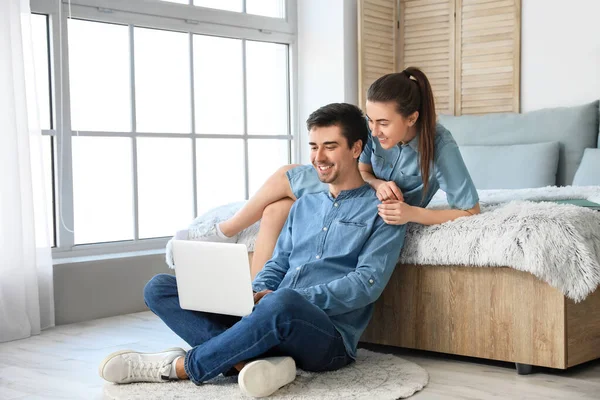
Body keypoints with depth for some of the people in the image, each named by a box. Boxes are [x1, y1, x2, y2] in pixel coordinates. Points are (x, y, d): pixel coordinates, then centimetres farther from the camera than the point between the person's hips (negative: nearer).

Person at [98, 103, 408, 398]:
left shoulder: (381, 211, 3)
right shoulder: (304, 205, 24)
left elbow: (368, 283, -9)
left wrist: (286, 299, -19)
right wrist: (254, 294, -4)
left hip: (329, 335, -6)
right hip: (270, 321, 7)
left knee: (283, 303, -42)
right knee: (160, 288, -6)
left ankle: (181, 366, -20)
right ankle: (251, 361, -27)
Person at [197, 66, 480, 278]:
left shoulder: (440, 146, -30)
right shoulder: (374, 127, -16)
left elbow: (471, 212, -27)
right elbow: (362, 171, -2)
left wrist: (413, 214, -40)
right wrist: (378, 184, -27)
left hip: (391, 215, -6)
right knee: (275, 211, -13)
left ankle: (224, 233, 13)